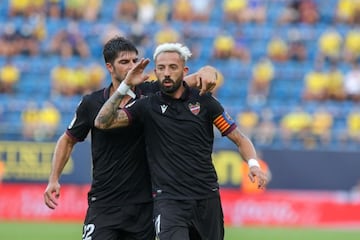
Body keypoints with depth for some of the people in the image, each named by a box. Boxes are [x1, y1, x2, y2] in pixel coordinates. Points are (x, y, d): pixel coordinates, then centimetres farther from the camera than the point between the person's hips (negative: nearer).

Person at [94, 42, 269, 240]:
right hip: (168, 199, -2)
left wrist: (253, 164, -11)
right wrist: (125, 86, -10)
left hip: (207, 199, 2)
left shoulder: (204, 101, 4)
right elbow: (102, 122, -4)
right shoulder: (147, 106, 4)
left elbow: (240, 139, 8)